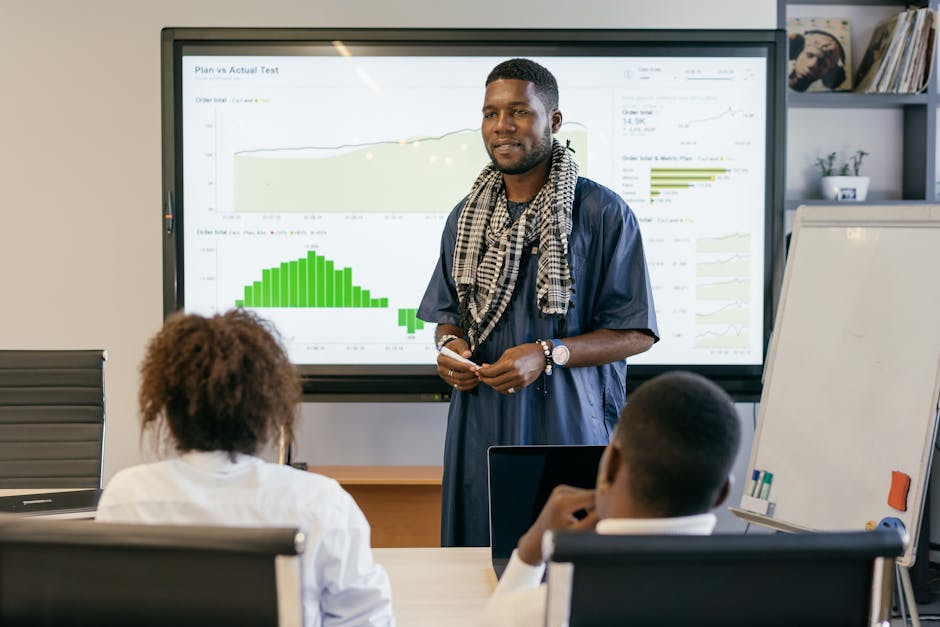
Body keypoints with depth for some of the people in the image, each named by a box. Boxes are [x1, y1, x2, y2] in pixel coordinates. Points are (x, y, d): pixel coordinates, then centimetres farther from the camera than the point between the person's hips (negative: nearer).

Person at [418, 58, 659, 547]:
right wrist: (449, 345, 1)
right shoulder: (466, 217, 13)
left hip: (569, 432, -4)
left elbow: (637, 333, -6)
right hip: (480, 433, 4)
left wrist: (548, 355, -17)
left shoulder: (604, 213, -4)